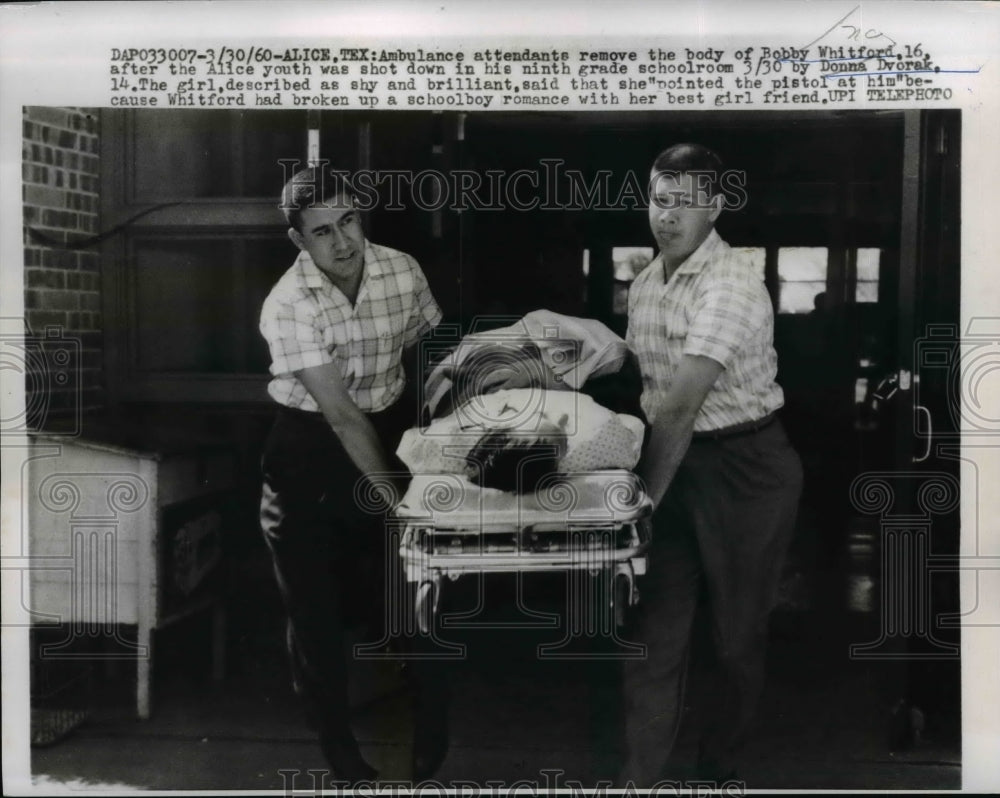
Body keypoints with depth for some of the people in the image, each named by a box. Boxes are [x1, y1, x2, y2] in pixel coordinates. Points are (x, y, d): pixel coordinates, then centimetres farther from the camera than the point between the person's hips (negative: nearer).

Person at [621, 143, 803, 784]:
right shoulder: (644, 285, 6)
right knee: (657, 629, 4)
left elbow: (682, 405, -23)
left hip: (746, 466, -6)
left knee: (740, 633, 9)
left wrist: (647, 495, -19)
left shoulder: (733, 286, -20)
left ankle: (720, 768, 28)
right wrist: (643, 481, 5)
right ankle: (641, 777, 11)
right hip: (677, 461, 7)